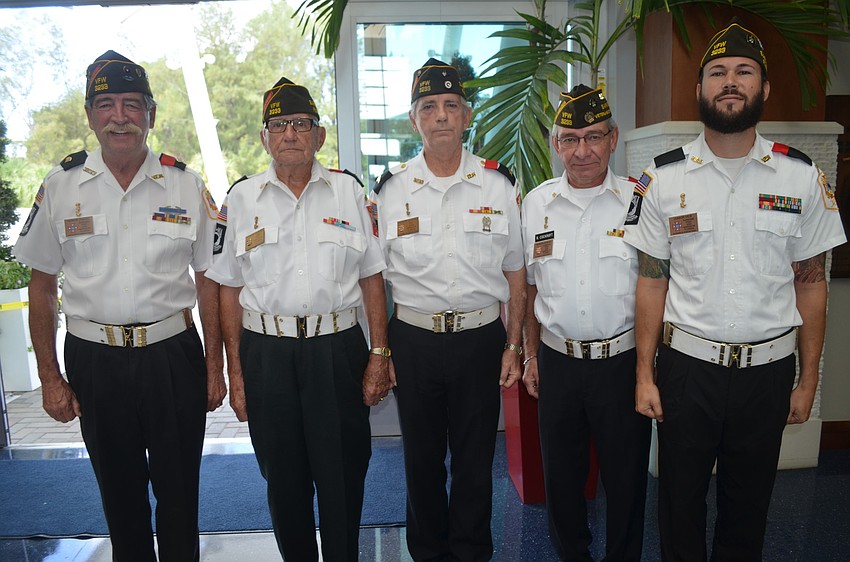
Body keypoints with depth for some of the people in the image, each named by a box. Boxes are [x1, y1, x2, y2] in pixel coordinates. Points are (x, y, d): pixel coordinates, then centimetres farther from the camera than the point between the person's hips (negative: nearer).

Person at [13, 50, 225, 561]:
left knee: (179, 490, 12)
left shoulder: (187, 186, -2)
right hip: (95, 360, 1)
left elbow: (208, 280, 1)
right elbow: (42, 285, 5)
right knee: (119, 491, 18)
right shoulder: (60, 187, 0)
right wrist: (49, 376, 2)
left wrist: (214, 366, -1)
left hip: (174, 354, -1)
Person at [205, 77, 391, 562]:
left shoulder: (350, 192, 3)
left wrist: (379, 355, -2)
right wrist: (235, 372, 2)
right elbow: (230, 290, 5)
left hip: (338, 350, -1)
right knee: (284, 478, 15)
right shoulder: (241, 198, 5)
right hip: (267, 355, 1)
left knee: (343, 476, 9)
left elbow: (372, 279, 4)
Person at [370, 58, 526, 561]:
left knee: (476, 459, 12)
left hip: (481, 338, 0)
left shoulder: (499, 185, 1)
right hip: (413, 340, 1)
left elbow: (515, 273, 5)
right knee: (422, 458, 15)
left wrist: (513, 345, 2)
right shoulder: (390, 189, 1)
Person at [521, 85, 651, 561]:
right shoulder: (536, 203, 3)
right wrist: (532, 354, 10)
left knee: (626, 476, 12)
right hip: (557, 360, 3)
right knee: (561, 472, 17)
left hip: (622, 361, -2)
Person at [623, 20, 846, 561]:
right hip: (685, 367, 0)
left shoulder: (803, 178, -1)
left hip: (768, 369, 1)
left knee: (748, 504, 18)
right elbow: (652, 280, -1)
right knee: (680, 501, 15)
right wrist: (645, 374, -3)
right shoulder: (664, 178, -3)